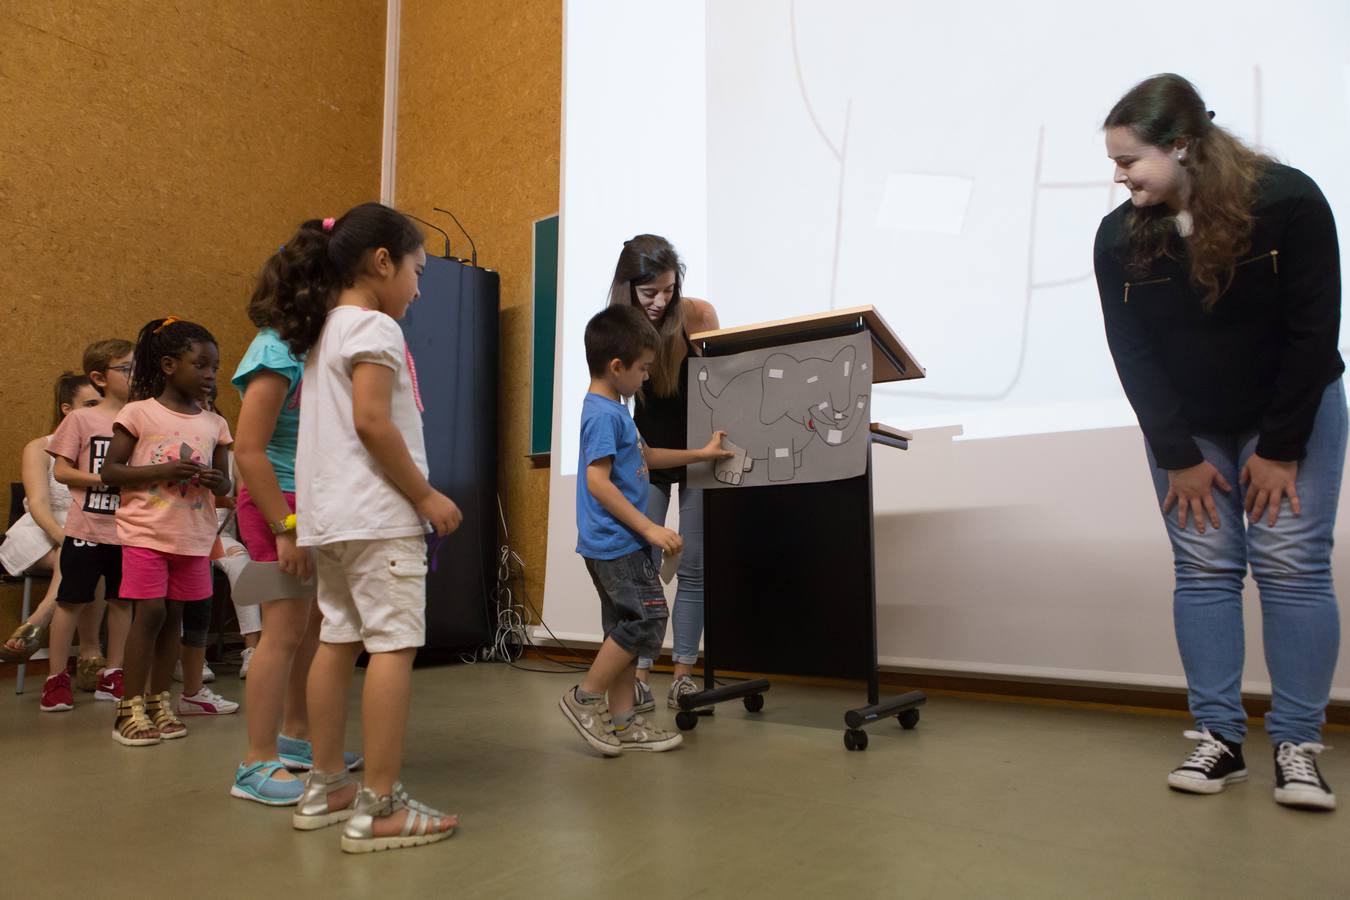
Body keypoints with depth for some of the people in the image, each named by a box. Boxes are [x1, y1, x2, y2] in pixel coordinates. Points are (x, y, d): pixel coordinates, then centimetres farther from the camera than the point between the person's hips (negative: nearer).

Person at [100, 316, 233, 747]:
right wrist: (161, 470, -18)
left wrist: (216, 481, -11)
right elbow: (109, 470, -5)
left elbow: (225, 484, 13)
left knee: (174, 614, 8)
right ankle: (130, 707, 6)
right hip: (146, 532, -4)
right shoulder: (139, 413, -3)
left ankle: (160, 701, 19)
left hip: (194, 537, 4)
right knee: (151, 612, -7)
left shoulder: (214, 424, 8)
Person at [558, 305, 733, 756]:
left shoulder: (614, 411, 15)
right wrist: (649, 528, -22)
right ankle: (585, 698, 4)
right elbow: (597, 481, -23)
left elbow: (645, 456, 29)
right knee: (647, 618, -8)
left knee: (627, 626, 13)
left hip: (621, 543, 10)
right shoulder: (603, 414, -16)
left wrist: (701, 454, 31)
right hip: (614, 542, -10)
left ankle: (622, 722, 20)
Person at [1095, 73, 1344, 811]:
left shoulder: (1288, 202, -20)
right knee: (1205, 570, 0)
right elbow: (1133, 355, -11)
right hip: (1186, 424, 2)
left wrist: (1280, 448, -16)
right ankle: (1218, 738, 7)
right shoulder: (1120, 236, -13)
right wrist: (1179, 457, -12)